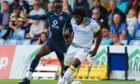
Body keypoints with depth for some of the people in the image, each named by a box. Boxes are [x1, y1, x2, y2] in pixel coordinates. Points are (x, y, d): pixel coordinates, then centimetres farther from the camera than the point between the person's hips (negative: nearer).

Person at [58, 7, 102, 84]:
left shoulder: (91, 23, -21)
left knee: (75, 64, -28)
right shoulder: (73, 21, -6)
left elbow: (99, 35, -7)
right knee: (66, 66, 9)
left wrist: (95, 49, -7)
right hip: (73, 46, 6)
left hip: (84, 49, -6)